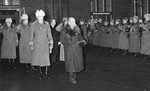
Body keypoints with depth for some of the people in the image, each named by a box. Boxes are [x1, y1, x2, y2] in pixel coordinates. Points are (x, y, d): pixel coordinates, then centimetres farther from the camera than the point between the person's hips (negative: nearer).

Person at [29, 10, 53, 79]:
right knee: (39, 59, 2)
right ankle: (41, 73, 16)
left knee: (46, 59, -2)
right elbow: (31, 35, 3)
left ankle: (46, 73, 12)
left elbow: (49, 34, 6)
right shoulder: (33, 24, 0)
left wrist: (51, 44, 3)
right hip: (37, 44, 0)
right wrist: (31, 45, 0)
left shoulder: (46, 24, 3)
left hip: (45, 44, 1)